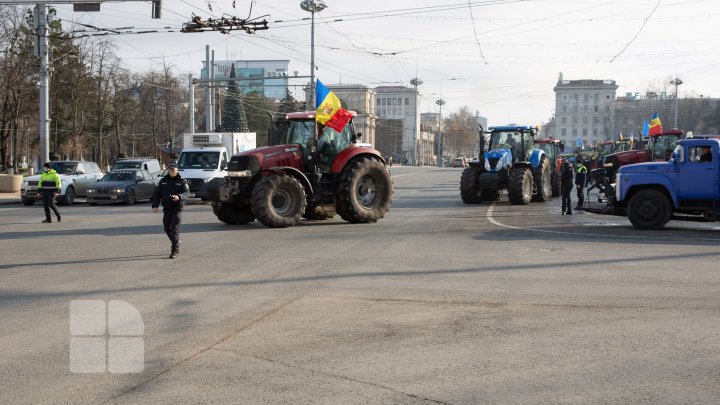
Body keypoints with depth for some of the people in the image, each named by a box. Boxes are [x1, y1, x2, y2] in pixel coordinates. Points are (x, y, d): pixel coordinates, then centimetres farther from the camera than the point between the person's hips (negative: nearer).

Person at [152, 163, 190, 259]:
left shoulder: (181, 181, 1)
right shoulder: (163, 181, 11)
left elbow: (187, 193, -12)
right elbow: (157, 194, 9)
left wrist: (179, 197, -33)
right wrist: (155, 205, -4)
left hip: (177, 208, -4)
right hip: (166, 208, 4)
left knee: (175, 228, -11)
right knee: (167, 228, 10)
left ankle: (175, 250, -8)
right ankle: (176, 242, 34)